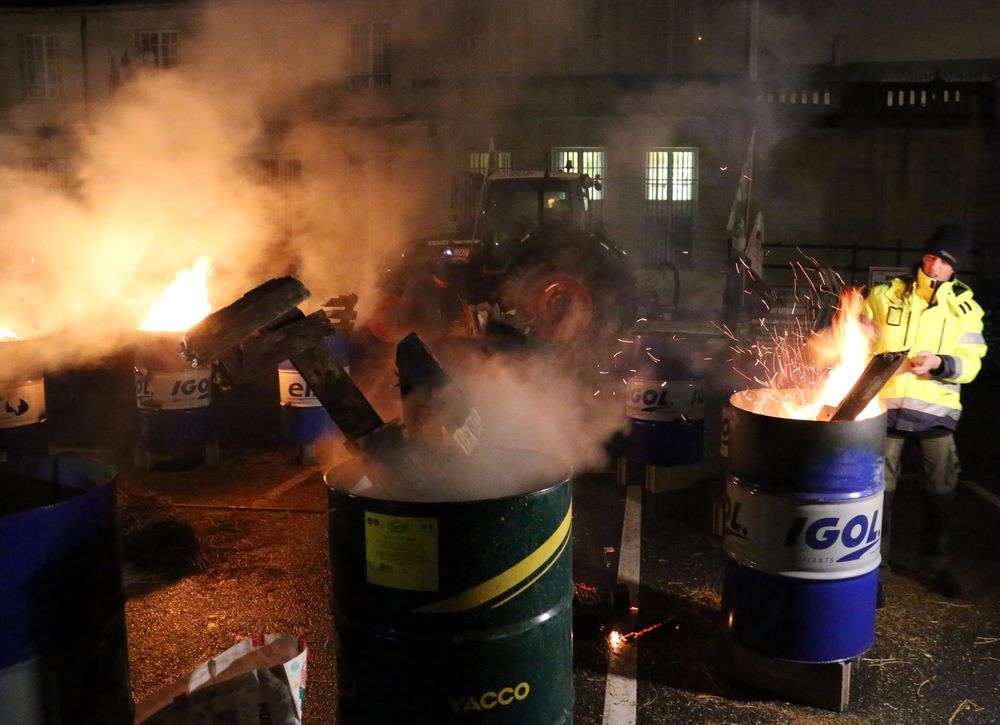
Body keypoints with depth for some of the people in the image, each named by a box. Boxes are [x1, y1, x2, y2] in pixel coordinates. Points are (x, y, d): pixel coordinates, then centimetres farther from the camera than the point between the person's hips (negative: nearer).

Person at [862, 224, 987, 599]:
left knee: (941, 490, 11)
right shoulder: (884, 296, 4)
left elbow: (970, 363, -1)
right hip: (886, 406, -1)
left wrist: (939, 363, -20)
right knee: (880, 488, 2)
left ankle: (937, 561, 32)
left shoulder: (965, 307, 6)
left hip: (937, 410, 1)